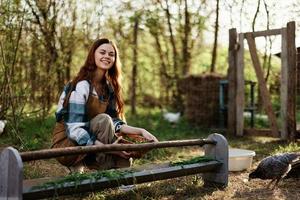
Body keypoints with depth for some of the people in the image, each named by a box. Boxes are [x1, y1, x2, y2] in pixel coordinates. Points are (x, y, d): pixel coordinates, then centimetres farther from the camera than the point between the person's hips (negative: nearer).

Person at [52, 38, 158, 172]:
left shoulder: (108, 87, 4)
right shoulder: (82, 85, -20)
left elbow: (115, 122, -2)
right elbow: (74, 130, -27)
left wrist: (141, 131, -16)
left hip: (89, 141, 7)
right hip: (66, 144, -7)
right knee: (104, 120, -28)